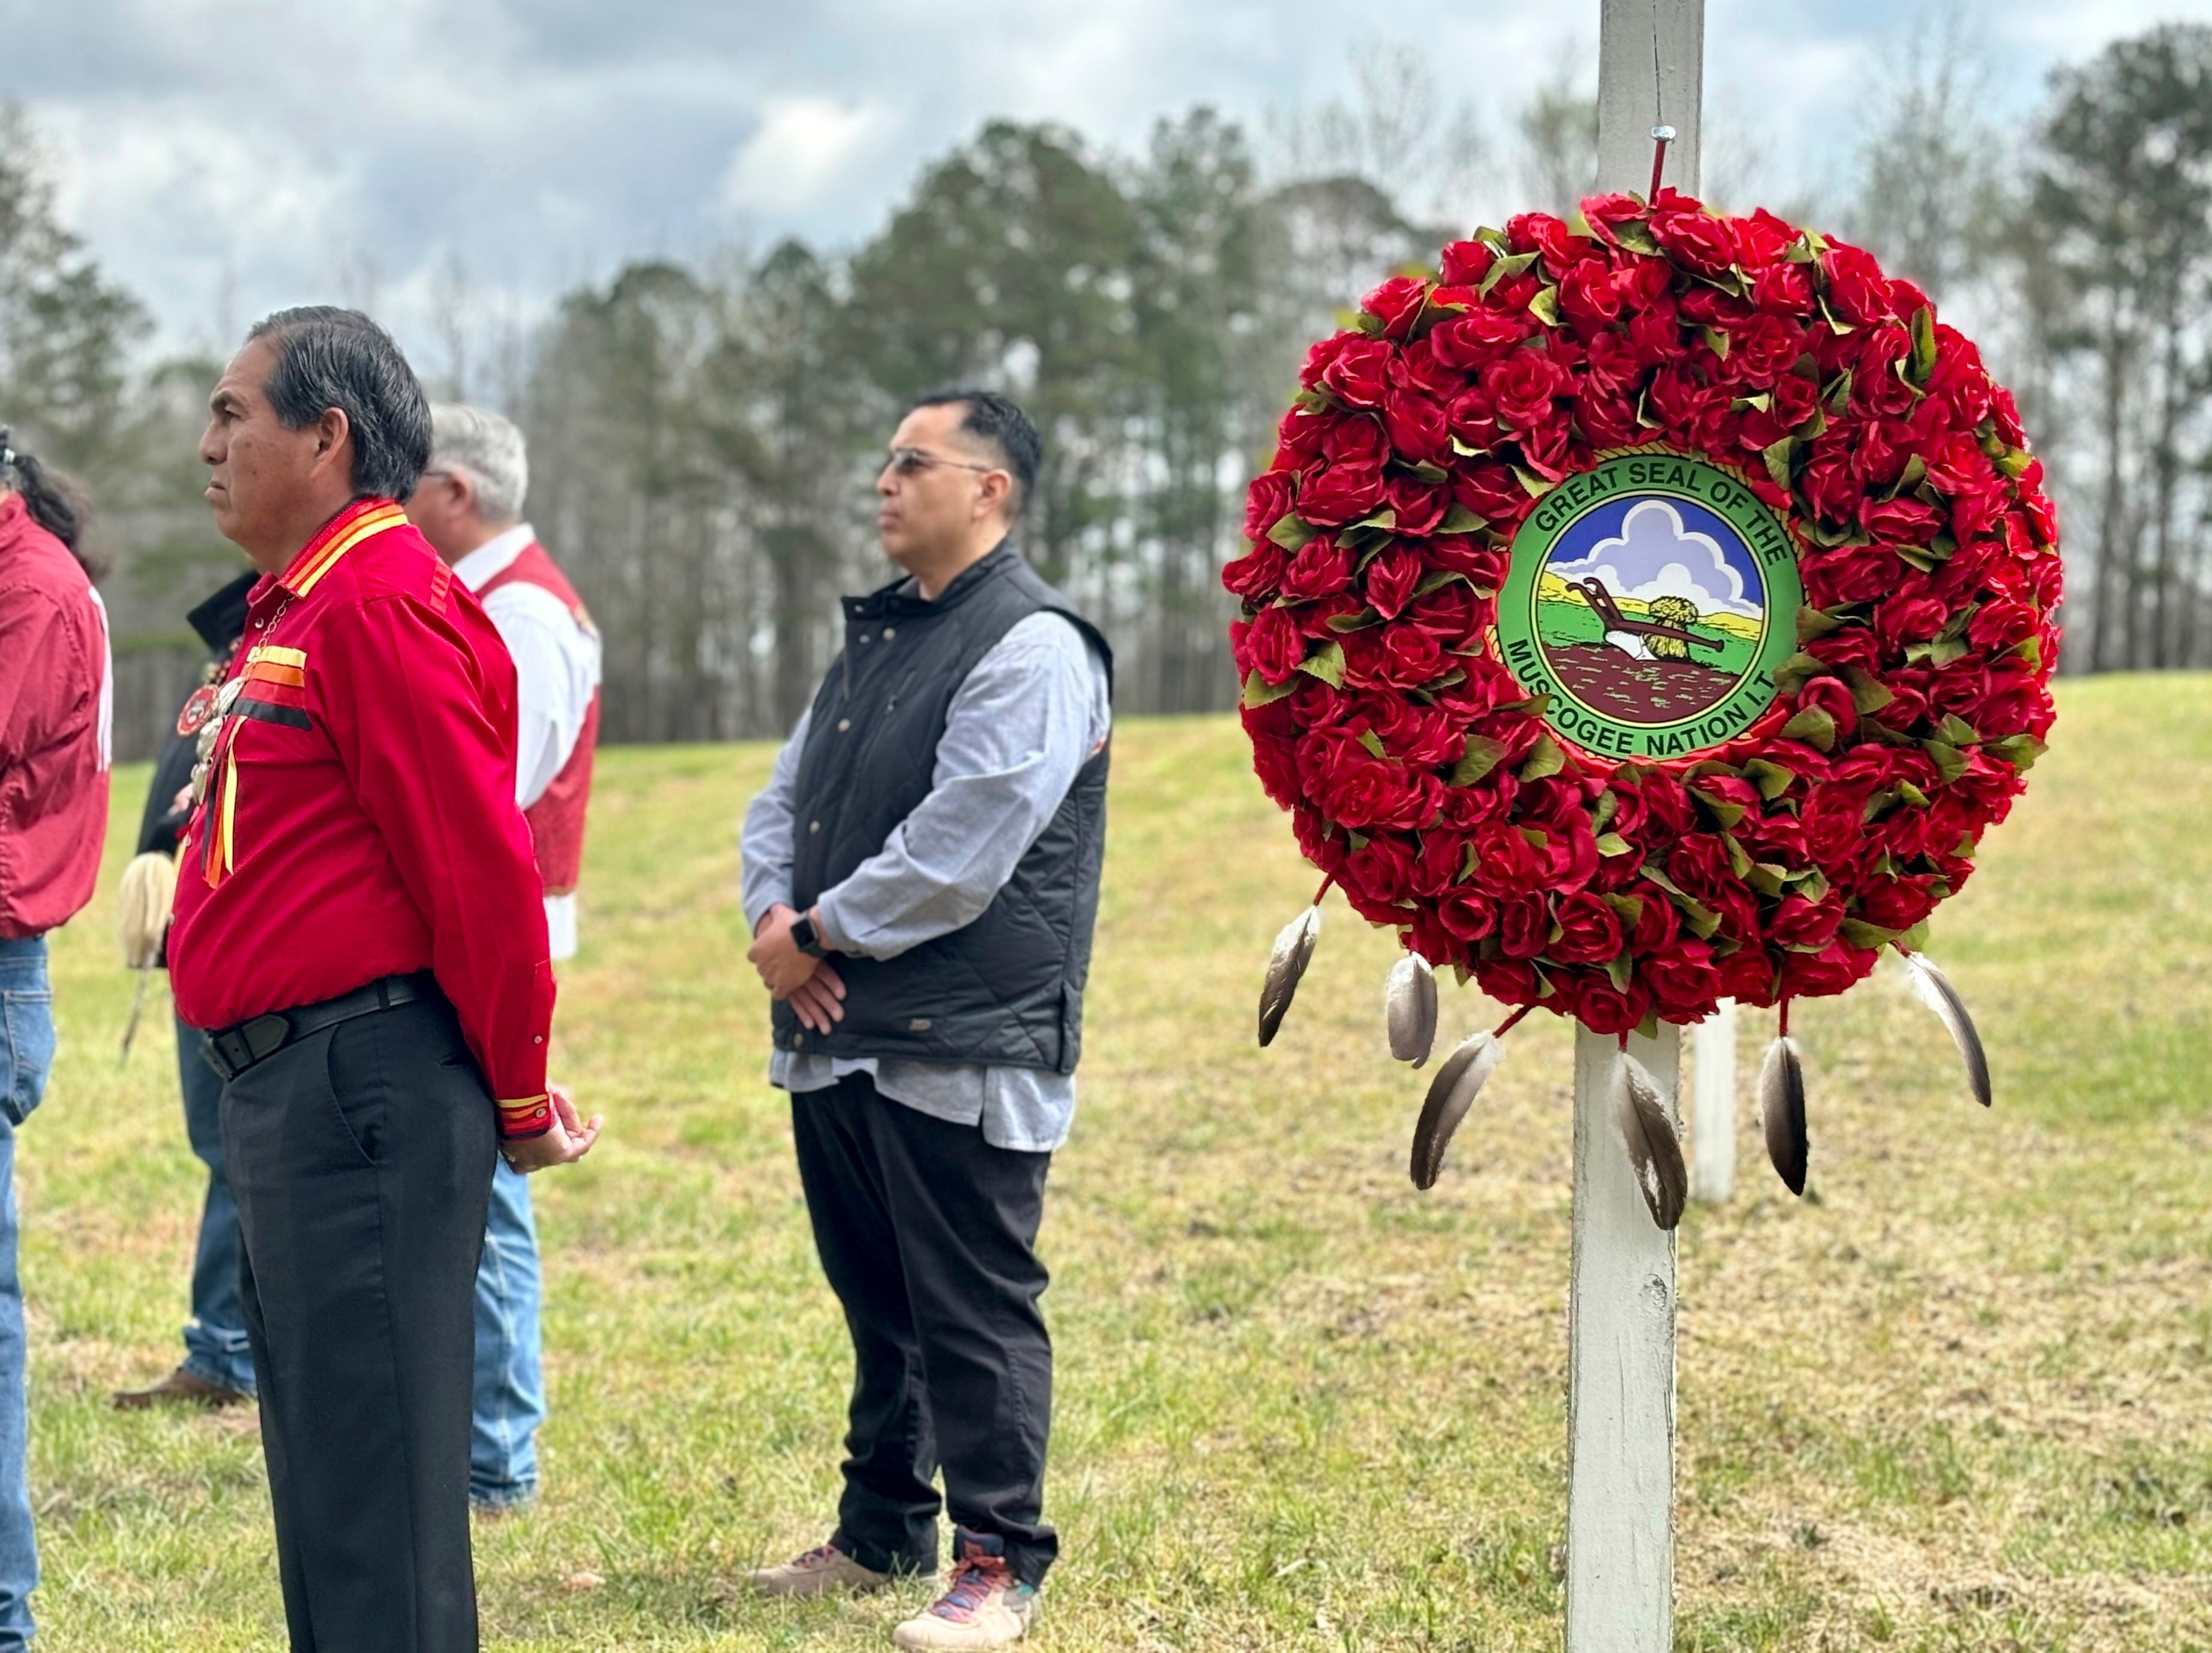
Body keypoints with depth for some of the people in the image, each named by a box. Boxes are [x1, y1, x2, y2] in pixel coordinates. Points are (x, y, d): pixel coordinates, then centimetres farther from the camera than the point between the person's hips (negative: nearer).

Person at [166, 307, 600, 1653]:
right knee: (325, 1458, 17)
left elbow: (483, 866, -18)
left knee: (375, 1483, -6)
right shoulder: (298, 607, 18)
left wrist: (520, 1099, -11)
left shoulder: (381, 602, -15)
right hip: (289, 1085, 11)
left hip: (363, 1086, -11)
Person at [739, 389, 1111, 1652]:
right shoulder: (877, 637, 18)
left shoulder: (1031, 647, -12)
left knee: (975, 1313, -3)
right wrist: (775, 918, -1)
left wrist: (820, 939, -11)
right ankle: (880, 1535, 29)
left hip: (960, 1052, -9)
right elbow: (785, 802, 19)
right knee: (876, 1301, 18)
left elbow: (956, 853, -20)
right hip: (838, 1038, 9)